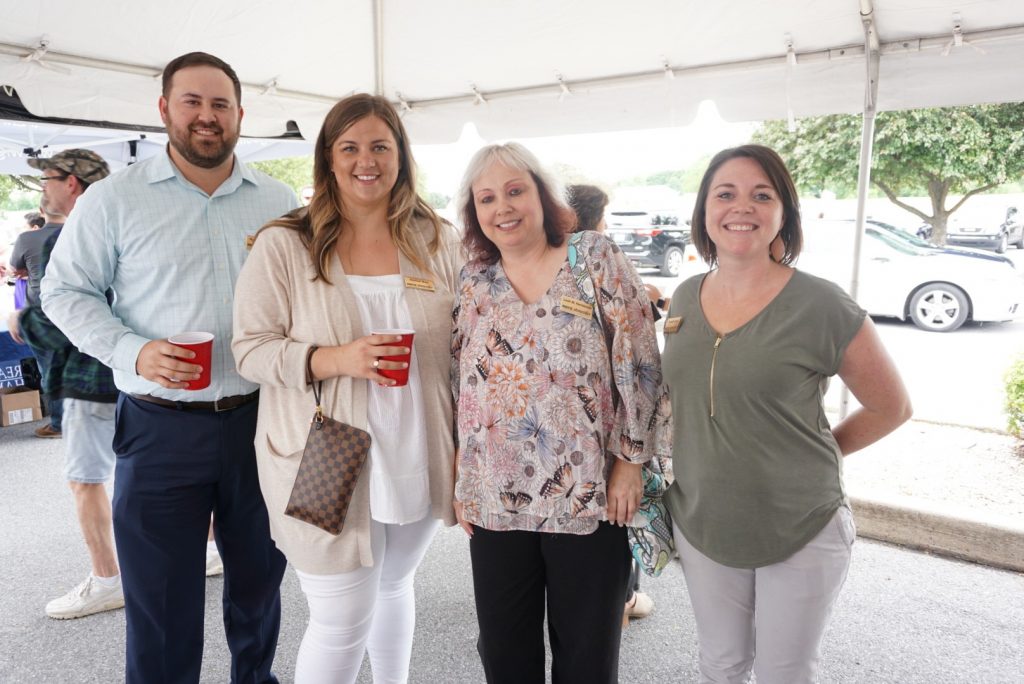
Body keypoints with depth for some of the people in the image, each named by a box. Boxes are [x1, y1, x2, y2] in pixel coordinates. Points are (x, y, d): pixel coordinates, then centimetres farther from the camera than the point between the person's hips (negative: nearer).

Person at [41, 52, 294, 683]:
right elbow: (66, 290, 1)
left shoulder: (279, 201, 5)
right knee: (160, 600, 8)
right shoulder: (116, 199, -1)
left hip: (260, 417, 3)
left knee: (260, 579, 20)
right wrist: (132, 352, -14)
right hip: (162, 426, -2)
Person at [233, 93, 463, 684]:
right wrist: (332, 359, -25)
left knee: (395, 585, 25)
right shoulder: (284, 245, -8)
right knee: (343, 622, 3)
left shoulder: (439, 242, 1)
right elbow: (251, 349, -8)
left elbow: (463, 349, 6)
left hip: (419, 463, 4)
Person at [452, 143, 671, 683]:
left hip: (589, 496, -3)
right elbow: (457, 385, 10)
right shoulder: (473, 282, 6)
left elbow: (639, 365, -6)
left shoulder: (596, 259, -5)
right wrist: (461, 483, 9)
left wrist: (629, 464, -8)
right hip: (495, 500, 4)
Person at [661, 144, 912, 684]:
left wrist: (814, 455, -3)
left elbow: (891, 407, -3)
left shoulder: (821, 306, -16)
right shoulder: (685, 297, 0)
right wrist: (694, 466, 6)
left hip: (801, 534, -4)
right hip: (701, 527, 4)